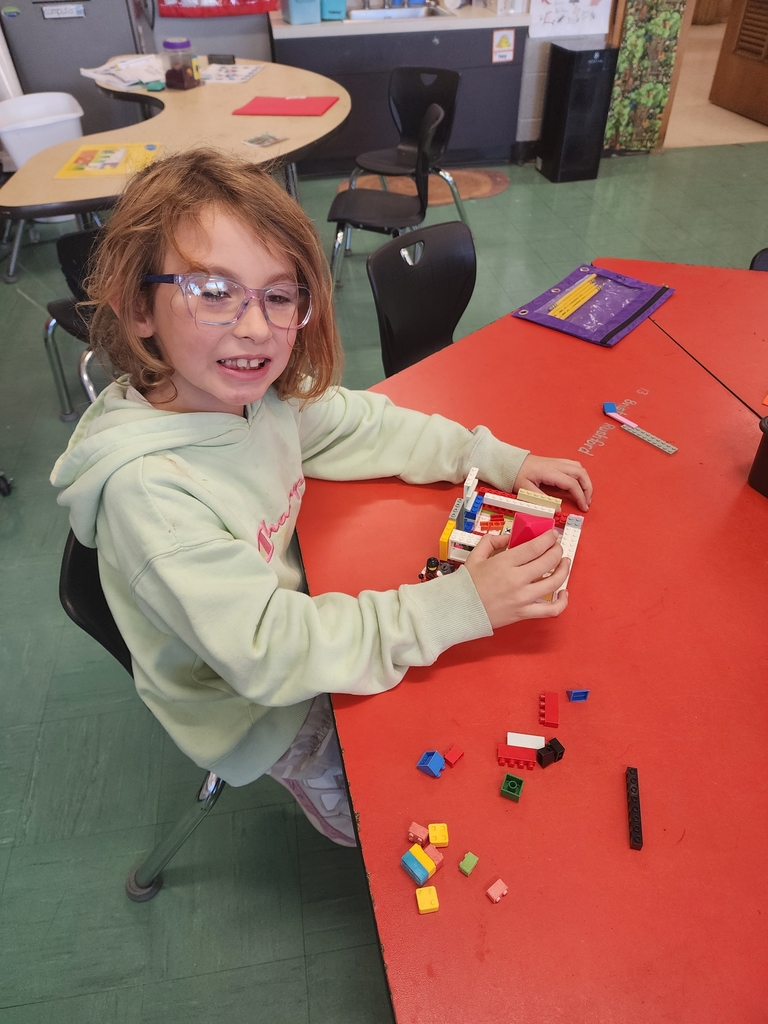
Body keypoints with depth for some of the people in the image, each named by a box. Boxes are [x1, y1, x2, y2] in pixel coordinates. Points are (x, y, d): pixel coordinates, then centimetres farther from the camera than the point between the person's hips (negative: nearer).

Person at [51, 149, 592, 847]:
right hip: (261, 710, -5)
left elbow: (365, 425, -1)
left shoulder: (257, 389, -16)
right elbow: (268, 653, -34)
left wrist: (501, 460, -8)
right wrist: (454, 606, -35)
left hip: (302, 610, 6)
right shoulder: (144, 487, -37)